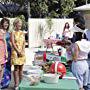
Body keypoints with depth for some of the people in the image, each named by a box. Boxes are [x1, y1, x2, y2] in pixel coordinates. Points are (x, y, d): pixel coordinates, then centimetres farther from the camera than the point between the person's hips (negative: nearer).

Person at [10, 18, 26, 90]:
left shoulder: (22, 33, 13)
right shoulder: (13, 33, -1)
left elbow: (24, 43, 8)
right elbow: (13, 43, -8)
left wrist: (23, 51, -6)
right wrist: (18, 51, -14)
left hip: (22, 52, 4)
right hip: (15, 52, -4)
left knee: (21, 68, 7)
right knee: (16, 68, -4)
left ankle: (21, 83, 15)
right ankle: (16, 84, 2)